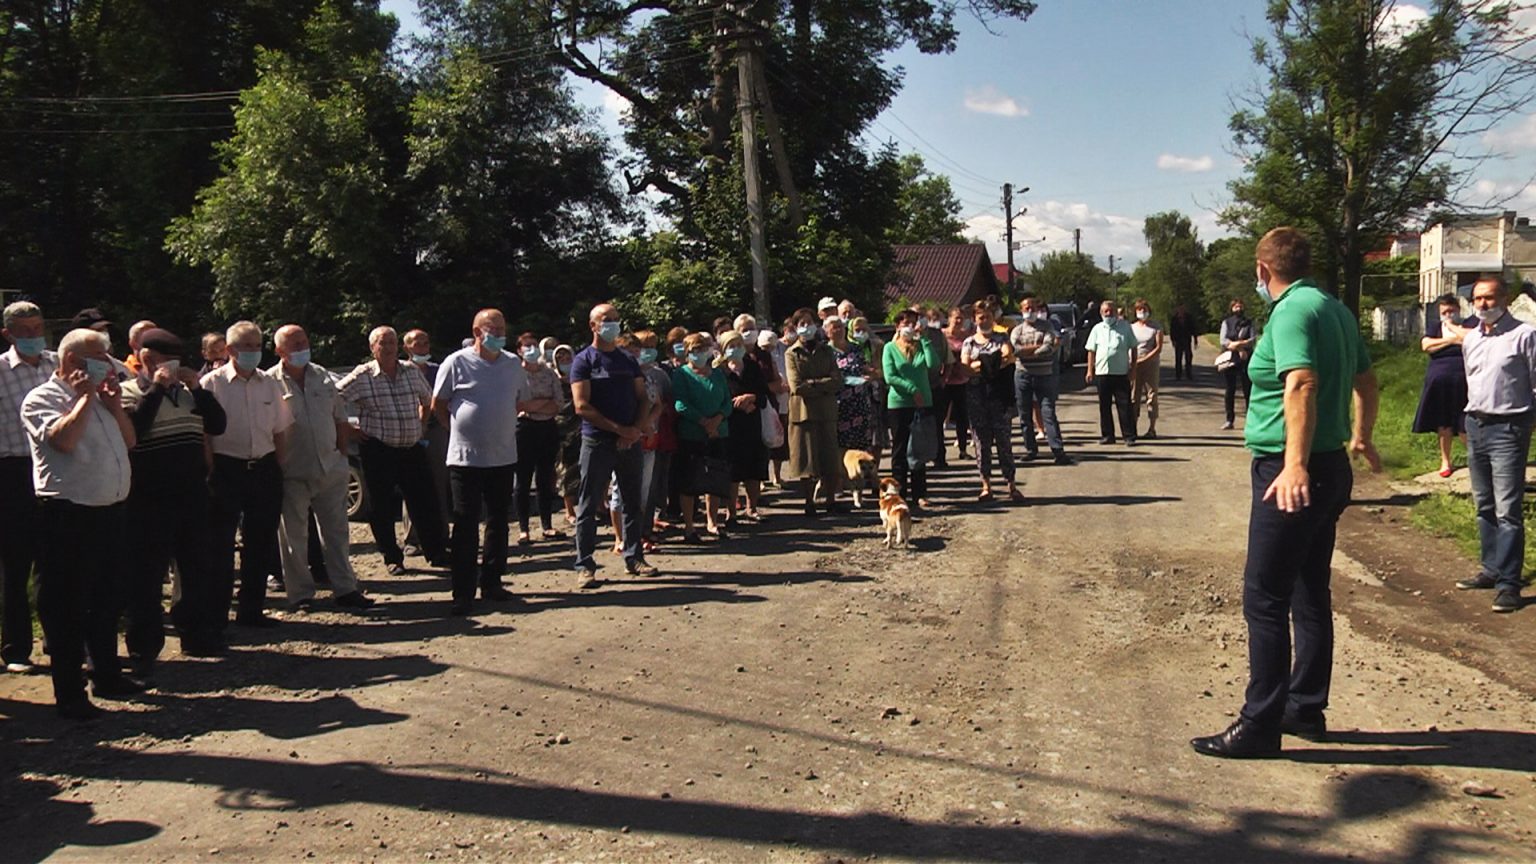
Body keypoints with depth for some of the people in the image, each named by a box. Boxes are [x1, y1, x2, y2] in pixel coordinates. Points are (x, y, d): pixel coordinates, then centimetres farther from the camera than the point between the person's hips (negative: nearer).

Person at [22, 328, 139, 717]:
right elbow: (64, 439, -24)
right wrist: (83, 400, -13)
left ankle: (107, 675, 30)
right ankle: (69, 694, 8)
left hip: (108, 512, 8)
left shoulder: (99, 398, 16)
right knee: (65, 607, 0)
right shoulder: (42, 399, -7)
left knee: (104, 601, 18)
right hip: (68, 515, -8)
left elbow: (128, 441, 16)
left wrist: (114, 404, 4)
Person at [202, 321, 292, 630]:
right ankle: (216, 614, 9)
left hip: (264, 468, 5)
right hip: (227, 468, -5)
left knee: (261, 542, 10)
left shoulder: (269, 385, 10)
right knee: (221, 544, 0)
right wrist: (210, 474, -11)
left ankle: (252, 610, 21)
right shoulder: (212, 384, -4)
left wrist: (279, 470, 8)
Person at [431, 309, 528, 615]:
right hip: (465, 457, -5)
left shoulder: (513, 365, 7)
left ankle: (491, 582, 24)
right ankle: (463, 593, 1)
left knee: (498, 522, 12)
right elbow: (438, 404, 2)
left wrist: (500, 425, 11)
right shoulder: (456, 363, -6)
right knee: (466, 525, -3)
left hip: (503, 456, 5)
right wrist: (460, 429, 4)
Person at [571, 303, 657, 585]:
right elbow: (582, 406, -11)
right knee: (589, 506, -1)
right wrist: (619, 429, -15)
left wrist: (638, 429, -7)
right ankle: (585, 566, 4)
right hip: (597, 442, -5)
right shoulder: (583, 360, -2)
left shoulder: (628, 360, 13)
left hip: (629, 442, 5)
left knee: (632, 503, 11)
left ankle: (634, 558, 21)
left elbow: (642, 399, 11)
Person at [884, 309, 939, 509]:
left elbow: (933, 363, -12)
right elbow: (890, 377, -9)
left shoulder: (921, 346, 7)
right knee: (900, 450, 3)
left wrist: (923, 338, -9)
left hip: (923, 403, 2)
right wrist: (912, 389, -15)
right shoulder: (890, 348, 0)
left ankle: (919, 494, 11)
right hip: (899, 404, -2)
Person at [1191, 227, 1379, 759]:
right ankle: (1306, 709, 26)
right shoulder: (1336, 309, 13)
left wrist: (1295, 465, -36)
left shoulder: (1293, 310, -15)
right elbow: (1364, 380, 25)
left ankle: (1260, 726, 1)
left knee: (1265, 600, -4)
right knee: (1310, 595, 16)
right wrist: (1361, 437, 40)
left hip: (1289, 478, -10)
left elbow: (1302, 384, -29)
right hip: (1330, 468, 10)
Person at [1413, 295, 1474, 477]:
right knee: (1443, 424, 9)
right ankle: (1445, 461, 22)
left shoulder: (1471, 323, 5)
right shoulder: (1434, 326, 13)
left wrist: (1452, 327, -7)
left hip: (1463, 383, -3)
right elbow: (1426, 345, -5)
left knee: (1465, 426, -7)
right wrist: (1452, 340, -8)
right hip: (1438, 382, 3)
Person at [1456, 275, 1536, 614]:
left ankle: (1508, 583, -6)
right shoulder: (1470, 339, 13)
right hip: (1475, 426, 7)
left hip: (1507, 427, -7)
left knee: (1508, 510, -9)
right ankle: (1491, 570, 23)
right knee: (1484, 507, 14)